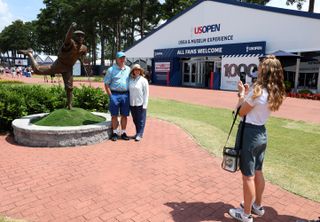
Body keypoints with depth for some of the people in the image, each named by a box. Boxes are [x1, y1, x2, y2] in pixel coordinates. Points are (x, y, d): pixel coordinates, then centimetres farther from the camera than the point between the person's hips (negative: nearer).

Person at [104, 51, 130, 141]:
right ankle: (115, 132, 13)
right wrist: (110, 96, -8)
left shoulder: (128, 69, 12)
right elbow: (106, 84, 0)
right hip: (115, 94, -3)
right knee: (114, 115, 2)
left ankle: (123, 132, 18)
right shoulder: (111, 70, 1)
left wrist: (129, 94, 7)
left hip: (125, 95, 3)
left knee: (124, 115, 7)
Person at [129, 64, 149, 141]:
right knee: (135, 120, 13)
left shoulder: (143, 80, -5)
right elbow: (129, 92, 13)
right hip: (132, 104, 5)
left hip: (140, 104, -4)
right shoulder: (130, 80, 7)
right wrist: (128, 102, 8)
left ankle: (139, 135, 9)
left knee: (141, 120, 1)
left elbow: (146, 94, -6)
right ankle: (138, 133, 26)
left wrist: (144, 105, -10)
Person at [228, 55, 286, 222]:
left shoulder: (257, 90, -20)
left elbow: (241, 112, -11)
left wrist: (242, 93, 0)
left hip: (249, 133, -8)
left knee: (248, 176, 3)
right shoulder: (275, 93, 4)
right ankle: (257, 206, 38)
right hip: (261, 133, 9)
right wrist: (247, 94, 8)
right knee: (257, 172, 21)